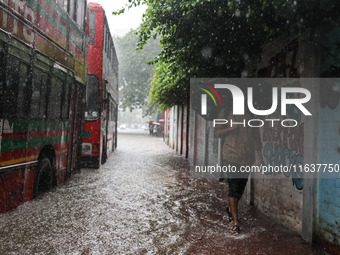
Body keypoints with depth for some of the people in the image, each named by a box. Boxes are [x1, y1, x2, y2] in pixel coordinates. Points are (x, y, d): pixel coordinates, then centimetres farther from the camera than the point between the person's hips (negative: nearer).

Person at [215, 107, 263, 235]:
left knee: (241, 187, 14)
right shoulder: (226, 112, 0)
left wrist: (260, 156, 6)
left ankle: (231, 209, 40)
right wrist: (231, 128, -18)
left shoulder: (251, 114, 8)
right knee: (233, 188, -5)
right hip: (231, 156, -4)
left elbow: (256, 136, 10)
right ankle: (235, 223, 1)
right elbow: (217, 132, 0)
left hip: (247, 157, 4)